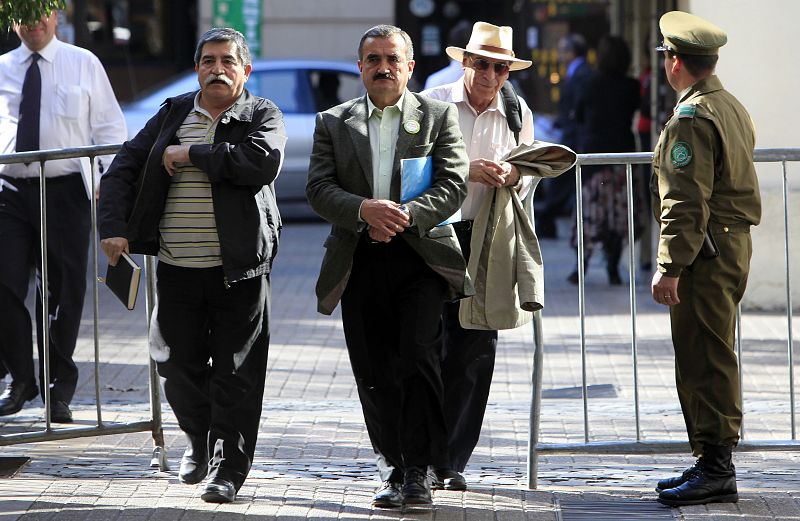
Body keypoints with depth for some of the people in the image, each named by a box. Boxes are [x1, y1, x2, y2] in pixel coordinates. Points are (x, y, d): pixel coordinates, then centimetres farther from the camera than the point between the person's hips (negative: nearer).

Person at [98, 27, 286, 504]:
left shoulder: (262, 116, 0)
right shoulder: (173, 114, 11)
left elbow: (261, 162, -21)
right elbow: (125, 169, 11)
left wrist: (191, 153, -15)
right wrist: (114, 227, -3)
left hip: (239, 268, -3)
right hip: (177, 268, 4)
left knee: (235, 372, -3)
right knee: (180, 366, 9)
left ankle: (228, 469, 5)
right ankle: (199, 442, 34)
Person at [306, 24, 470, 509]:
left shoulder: (439, 115, 8)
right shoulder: (333, 123, 12)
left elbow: (454, 183, -2)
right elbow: (319, 188, 1)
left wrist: (407, 215, -17)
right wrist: (364, 209, -17)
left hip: (421, 256, -2)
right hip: (359, 263, 2)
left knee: (420, 360, -14)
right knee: (375, 374, 3)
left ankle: (418, 472, -8)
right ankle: (395, 468, 15)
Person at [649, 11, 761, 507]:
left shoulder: (691, 119, -15)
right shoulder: (734, 108, 15)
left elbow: (686, 203, -21)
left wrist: (670, 268, -22)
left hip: (706, 254, -10)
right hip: (736, 243, 10)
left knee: (704, 362, -8)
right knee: (712, 359, 15)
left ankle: (716, 470, -8)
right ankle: (712, 465, 20)